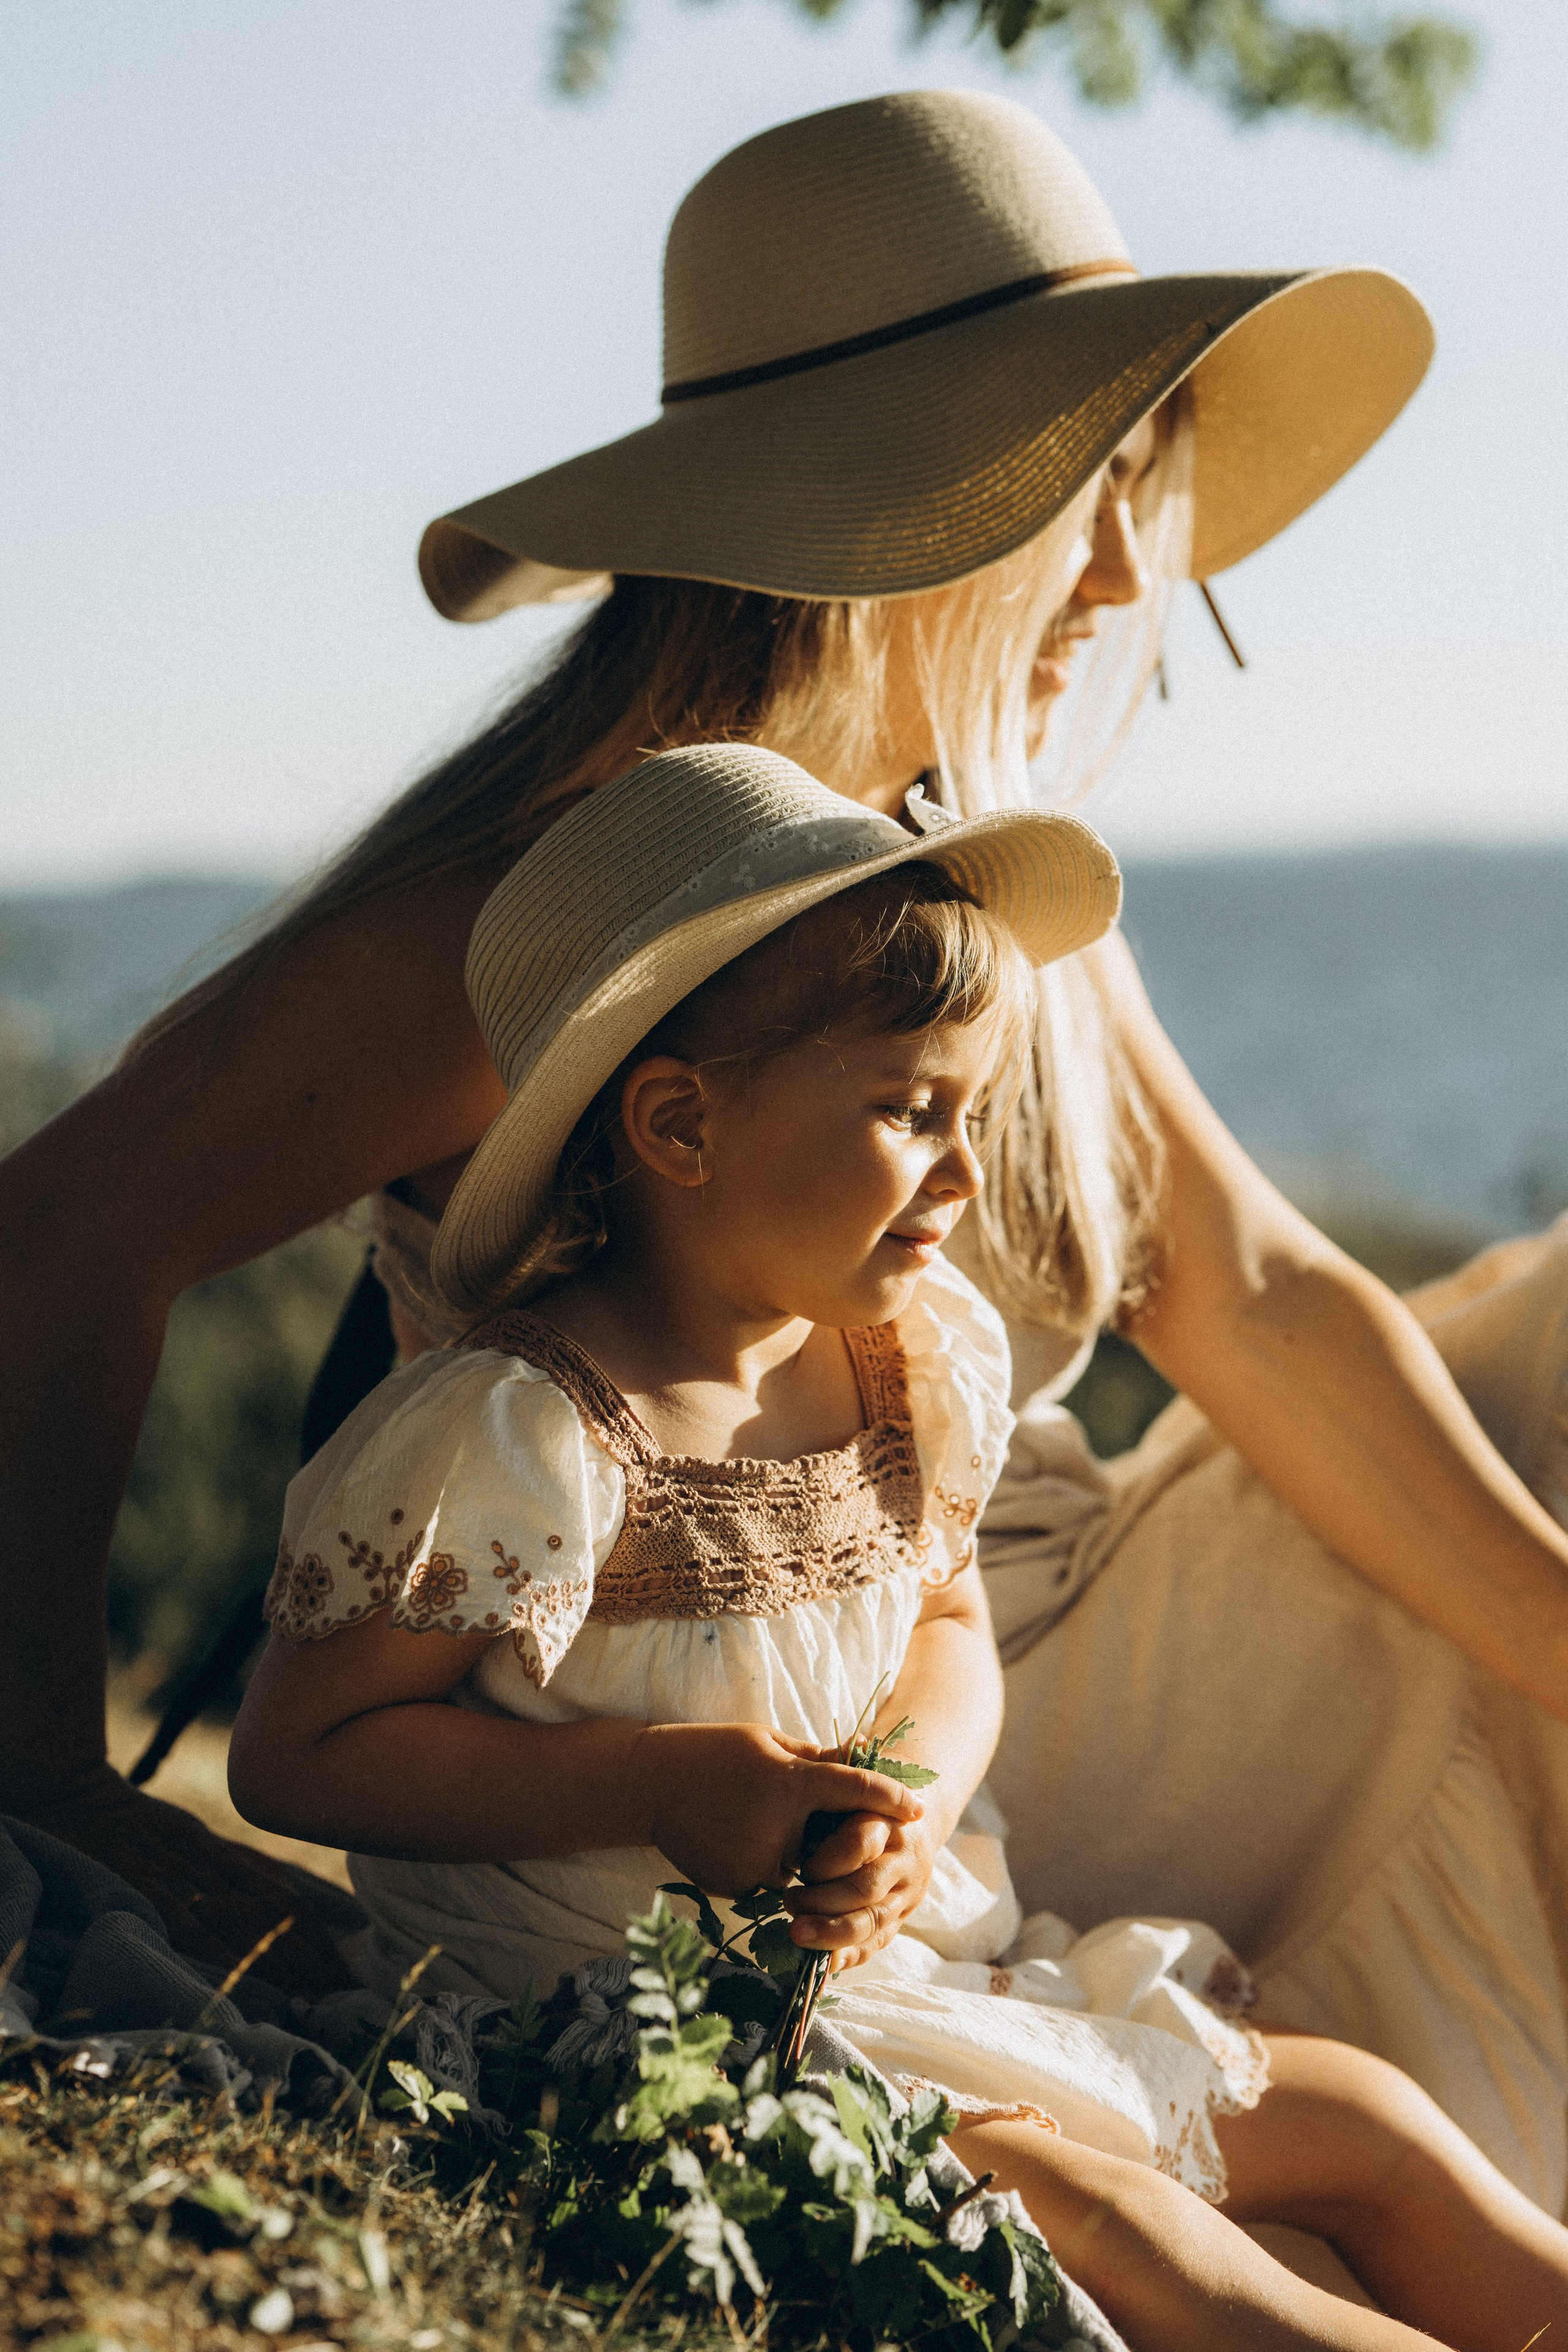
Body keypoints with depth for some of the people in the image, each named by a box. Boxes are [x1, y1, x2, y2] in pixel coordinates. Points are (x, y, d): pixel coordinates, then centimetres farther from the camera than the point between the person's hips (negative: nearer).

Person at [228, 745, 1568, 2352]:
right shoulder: (512, 1438, -21)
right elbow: (297, 1755, -17)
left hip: (909, 1959, 8)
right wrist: (666, 1786, -24)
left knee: (1363, 2122, 4)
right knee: (1092, 2202, -26)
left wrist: (913, 1802, -9)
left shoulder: (931, 1361, 1)